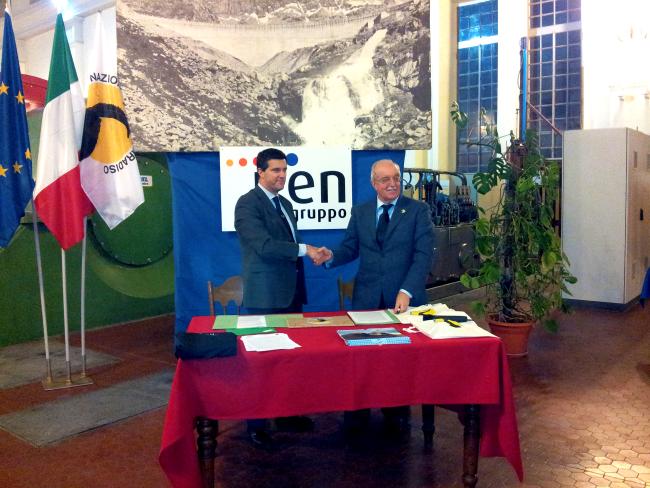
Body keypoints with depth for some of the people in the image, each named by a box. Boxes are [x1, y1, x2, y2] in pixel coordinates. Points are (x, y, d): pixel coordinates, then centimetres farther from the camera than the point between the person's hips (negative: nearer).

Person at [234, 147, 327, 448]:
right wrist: (304, 249, -20)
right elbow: (264, 245, -22)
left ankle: (286, 415, 28)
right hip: (265, 297, -8)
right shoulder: (248, 204, -10)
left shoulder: (284, 204, 16)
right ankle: (256, 425, 15)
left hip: (291, 293, 8)